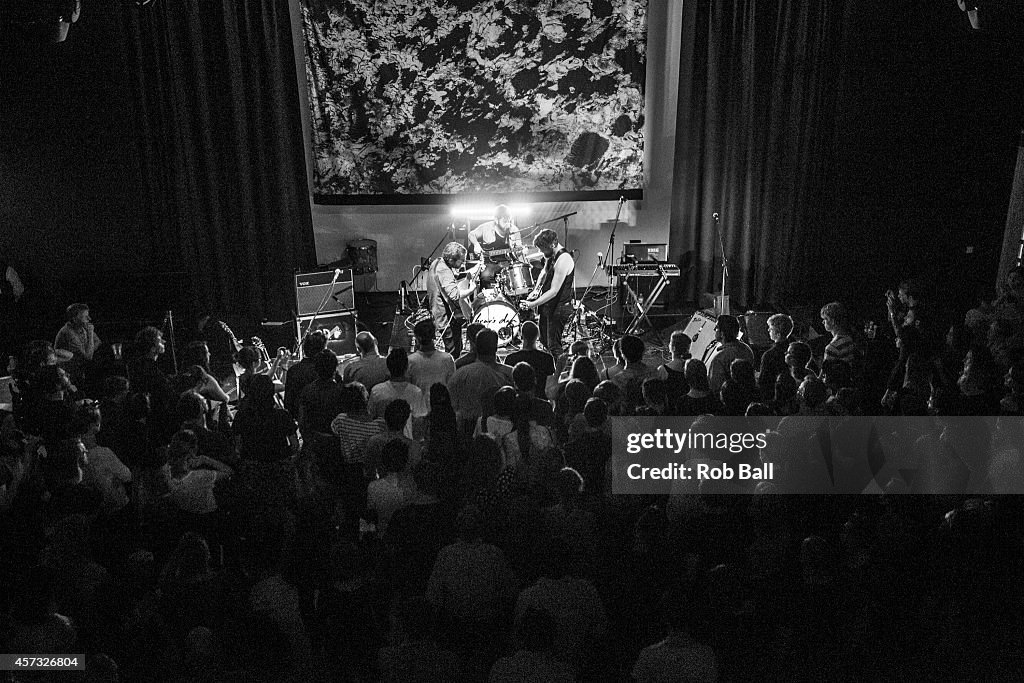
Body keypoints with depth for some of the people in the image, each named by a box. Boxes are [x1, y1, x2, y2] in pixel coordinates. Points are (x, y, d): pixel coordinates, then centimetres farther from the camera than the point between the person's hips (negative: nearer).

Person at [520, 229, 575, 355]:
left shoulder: (563, 260, -24)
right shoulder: (550, 256, 5)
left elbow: (553, 291, -26)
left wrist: (533, 304, -25)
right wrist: (536, 290, 5)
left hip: (558, 309, -10)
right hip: (547, 307, 10)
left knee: (554, 347, -7)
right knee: (545, 342, 19)